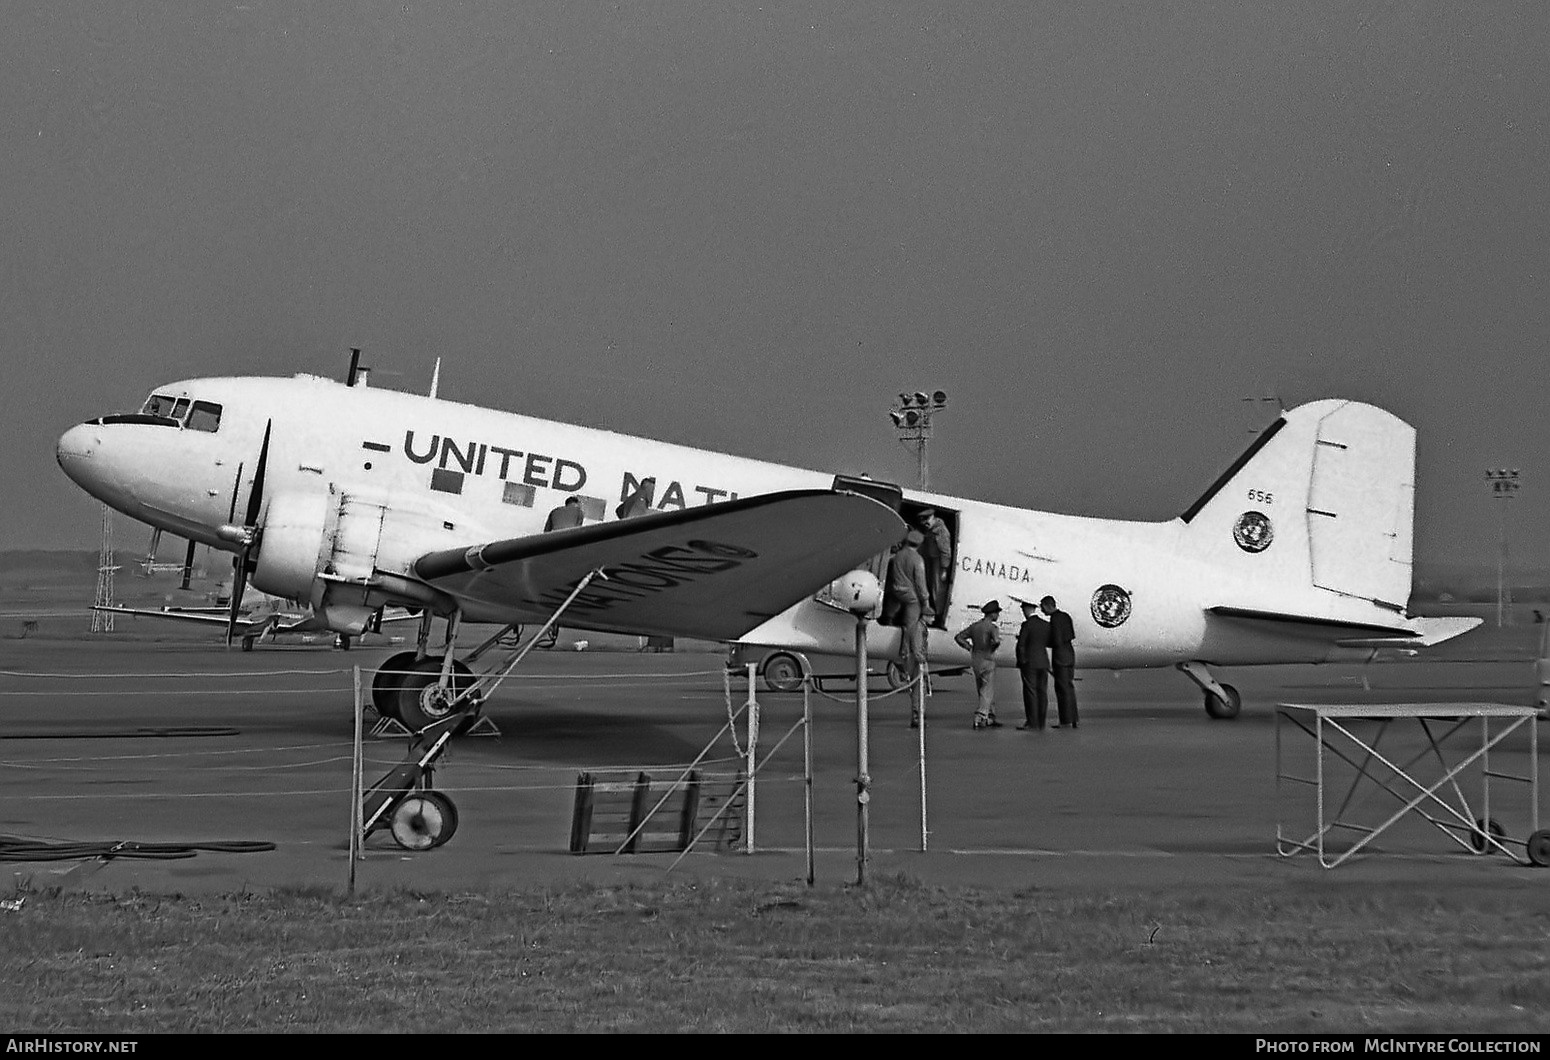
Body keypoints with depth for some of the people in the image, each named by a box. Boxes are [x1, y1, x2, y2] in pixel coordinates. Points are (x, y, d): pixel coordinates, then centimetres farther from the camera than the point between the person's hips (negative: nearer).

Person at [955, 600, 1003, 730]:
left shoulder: (974, 626, 8)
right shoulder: (992, 627, -12)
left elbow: (959, 638, 8)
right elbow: (997, 641, -30)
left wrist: (970, 648, 9)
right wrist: (993, 648, -9)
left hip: (975, 661, 7)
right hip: (987, 661, -7)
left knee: (986, 691, 16)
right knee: (987, 692, -3)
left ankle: (990, 718, 21)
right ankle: (979, 718, -13)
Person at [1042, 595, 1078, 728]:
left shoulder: (1055, 619, -15)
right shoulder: (1066, 616, 11)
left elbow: (1057, 642, -20)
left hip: (1060, 656, -9)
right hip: (1070, 653, 9)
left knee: (1062, 688, -4)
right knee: (1069, 688, 13)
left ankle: (1066, 721, -4)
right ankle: (1073, 720, 15)